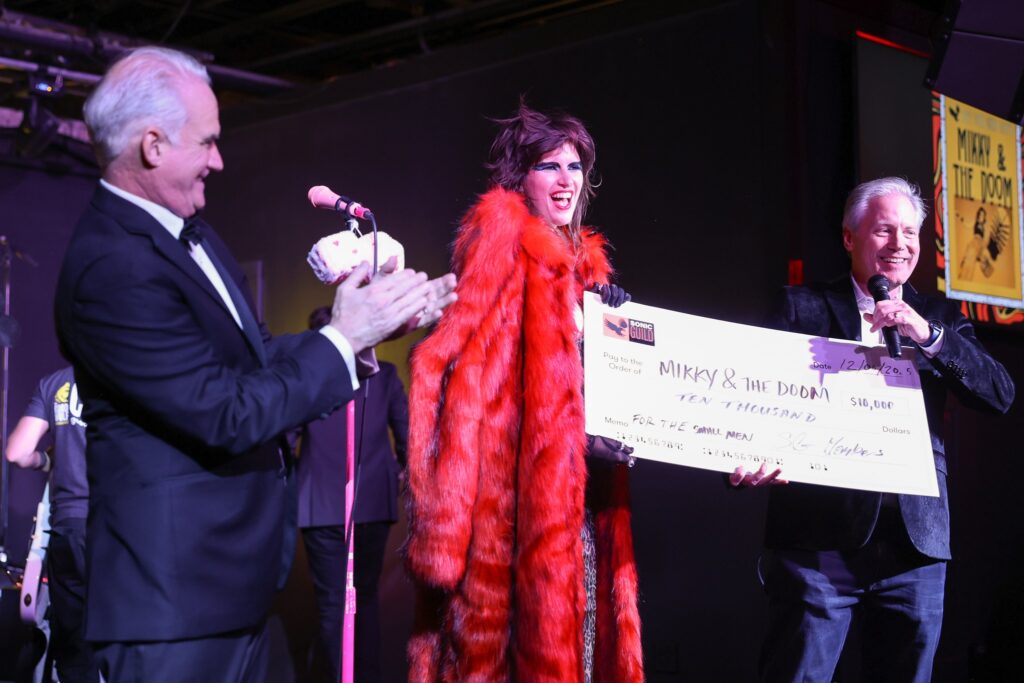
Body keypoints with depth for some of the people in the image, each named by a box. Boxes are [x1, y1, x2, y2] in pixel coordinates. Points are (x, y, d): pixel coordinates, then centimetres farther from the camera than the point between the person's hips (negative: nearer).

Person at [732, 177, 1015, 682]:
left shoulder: (940, 318, 14)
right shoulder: (803, 308, 4)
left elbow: (1000, 395, 1)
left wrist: (929, 335, -12)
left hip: (915, 542, 3)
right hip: (821, 539, -3)